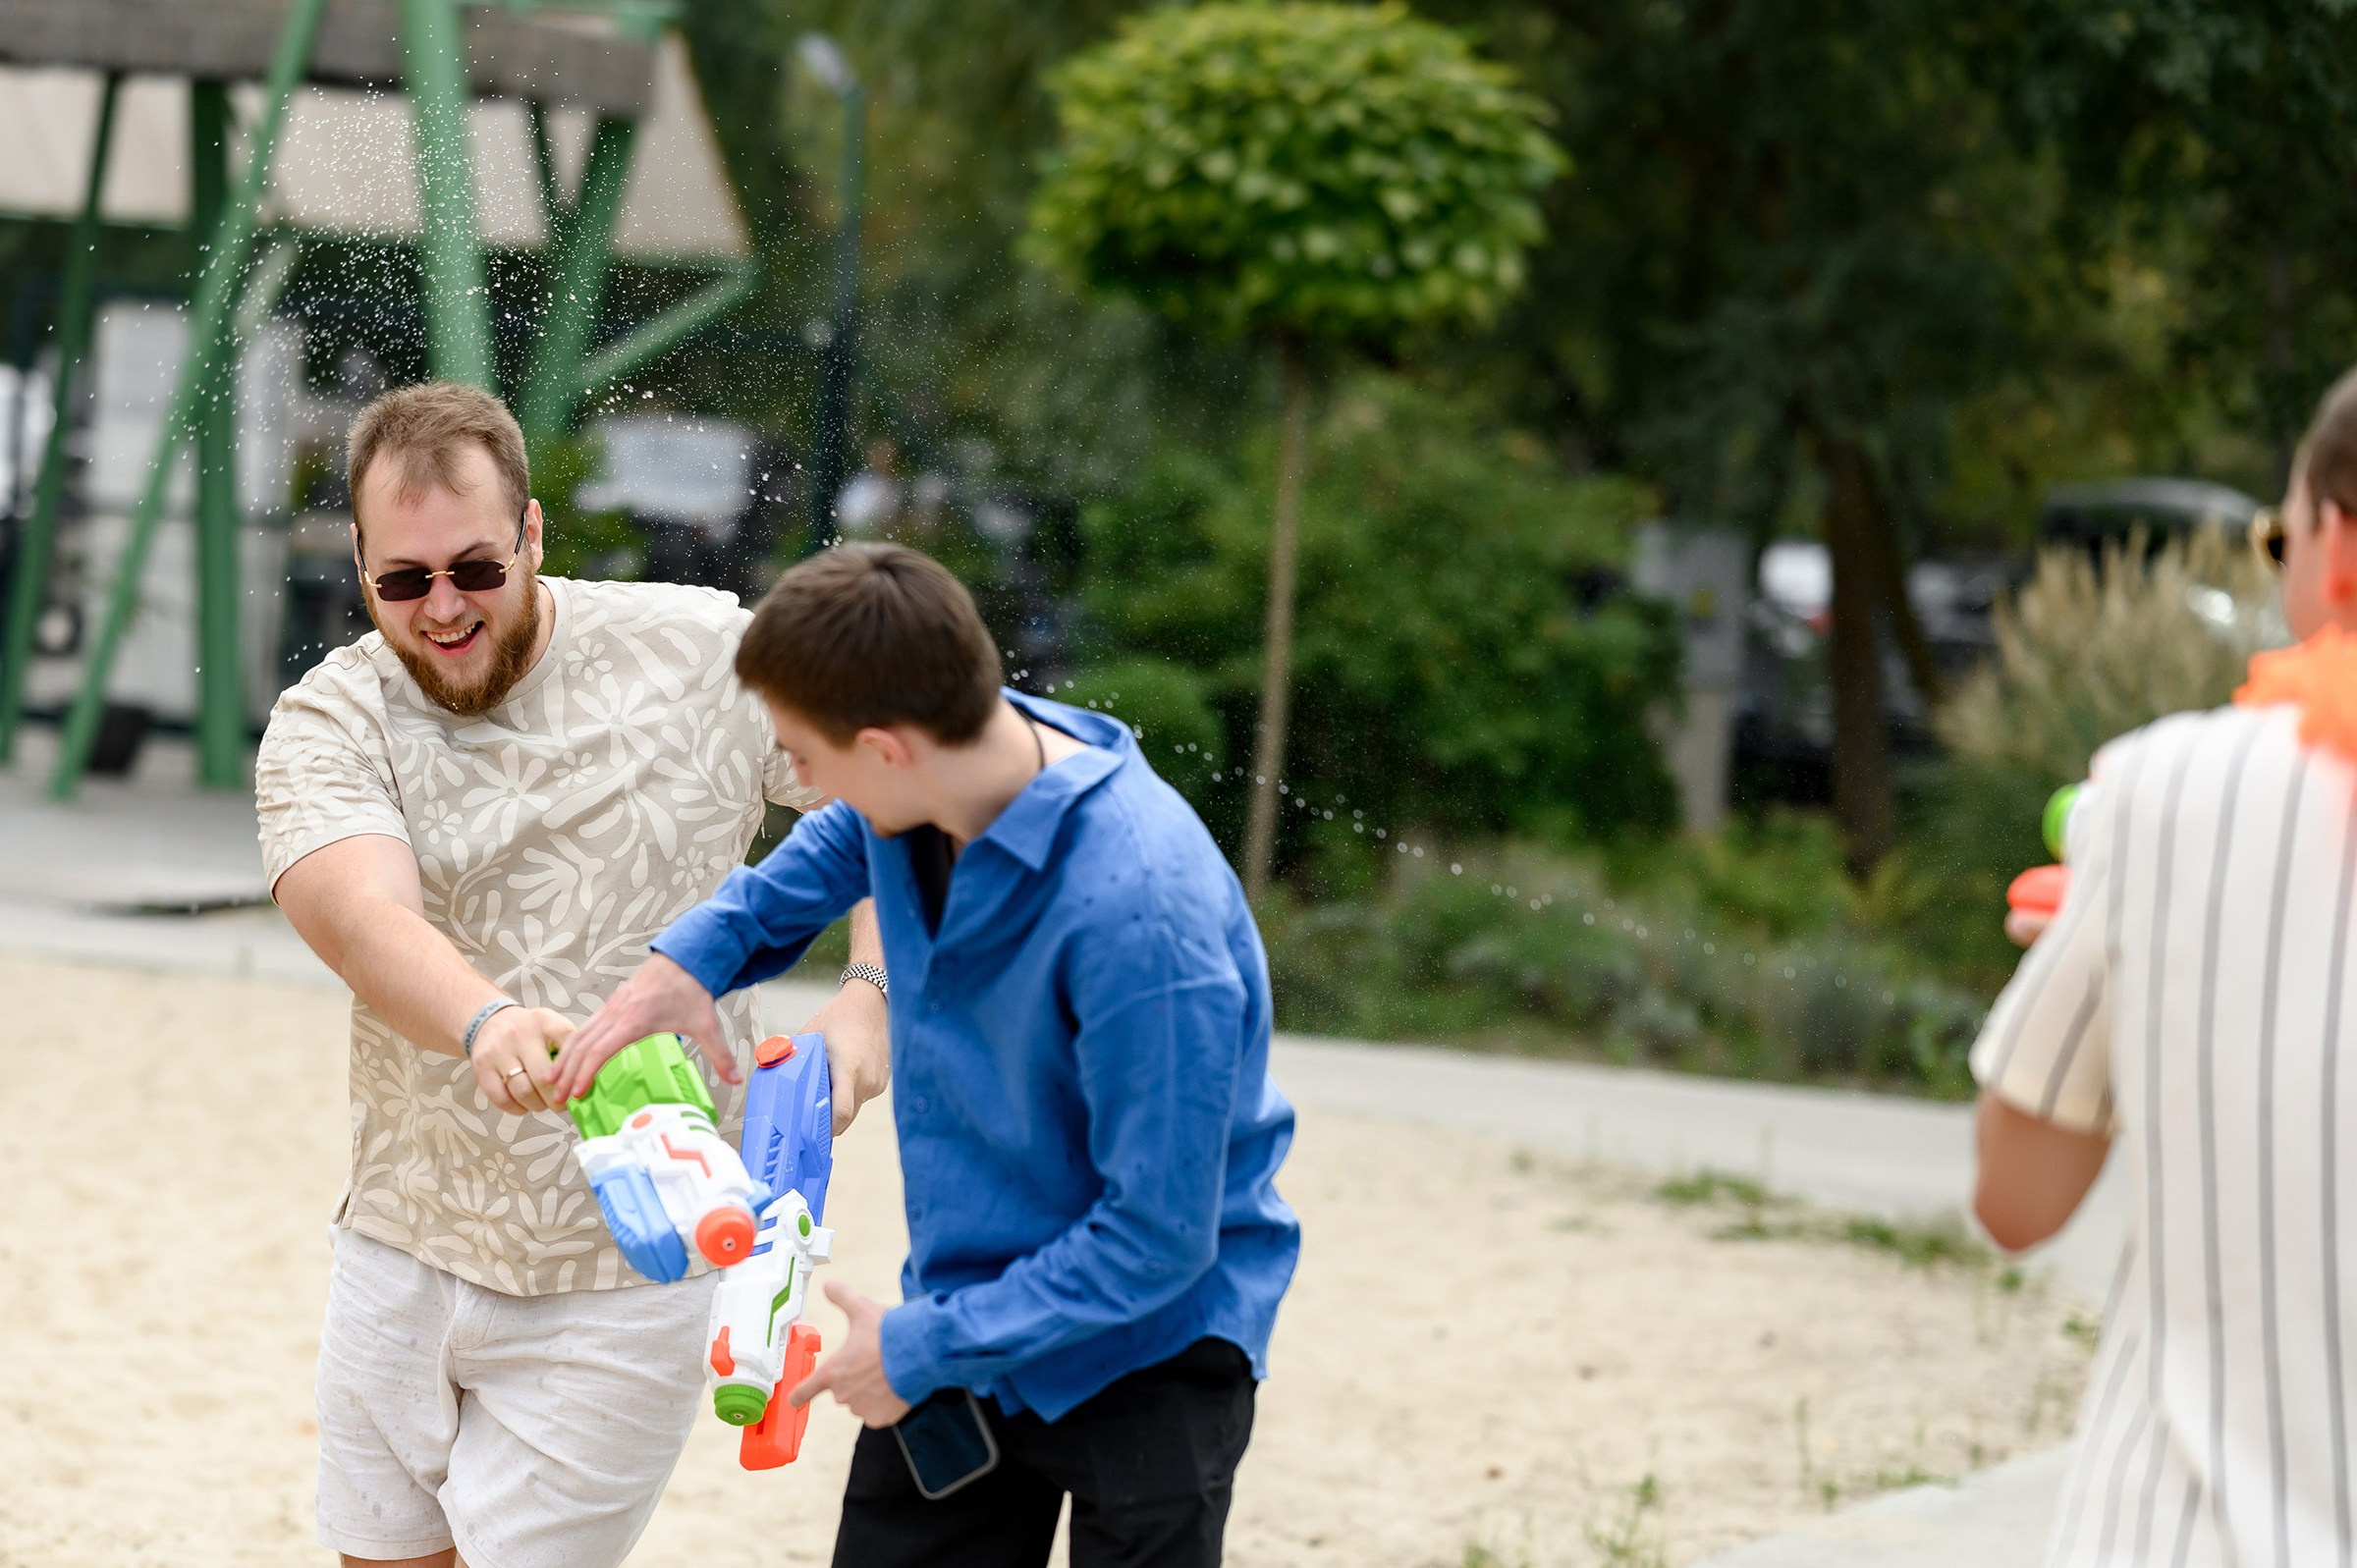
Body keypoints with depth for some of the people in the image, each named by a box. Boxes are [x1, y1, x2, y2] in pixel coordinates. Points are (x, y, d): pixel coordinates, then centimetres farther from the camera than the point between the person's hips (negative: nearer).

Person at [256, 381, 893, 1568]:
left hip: (618, 1279, -3)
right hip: (401, 1244, 3)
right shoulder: (327, 723, -7)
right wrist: (482, 1019, -48)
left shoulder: (698, 653, -7)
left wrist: (870, 999, -21)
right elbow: (361, 913, -27)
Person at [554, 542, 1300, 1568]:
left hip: (1145, 1356, -7)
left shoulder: (1141, 912, -33)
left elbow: (1159, 1235, -27)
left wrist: (925, 1347, -19)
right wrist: (695, 955, 1)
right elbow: (837, 845, 19)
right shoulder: (918, 794, -10)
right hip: (963, 1310, 7)